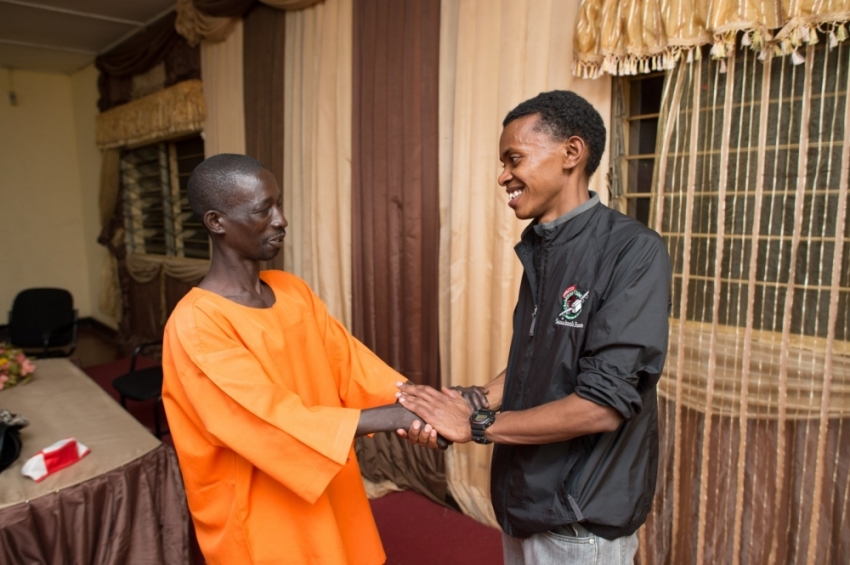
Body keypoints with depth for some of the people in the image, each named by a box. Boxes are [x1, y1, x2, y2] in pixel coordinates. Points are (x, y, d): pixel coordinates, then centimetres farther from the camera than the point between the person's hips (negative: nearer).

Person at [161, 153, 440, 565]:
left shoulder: (293, 291, 0)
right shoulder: (195, 325, -24)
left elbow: (350, 362, -5)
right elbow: (275, 421, -28)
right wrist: (395, 417, -29)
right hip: (263, 522, -6)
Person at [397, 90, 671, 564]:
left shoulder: (633, 251, -19)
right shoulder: (537, 250, 4)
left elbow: (603, 405, -23)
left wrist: (477, 425, -17)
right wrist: (474, 400, -7)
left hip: (581, 524, -6)